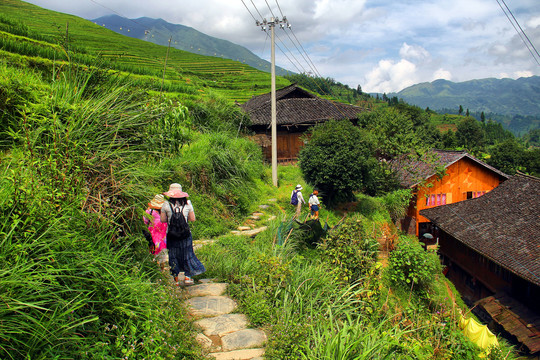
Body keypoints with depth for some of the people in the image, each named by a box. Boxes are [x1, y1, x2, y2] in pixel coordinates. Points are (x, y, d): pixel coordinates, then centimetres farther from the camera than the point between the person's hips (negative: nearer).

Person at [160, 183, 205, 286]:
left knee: (173, 256, 13)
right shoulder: (187, 204, -5)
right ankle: (187, 277, 18)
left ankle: (175, 279, 19)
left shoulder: (166, 205, -8)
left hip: (171, 235, -1)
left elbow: (163, 220, -2)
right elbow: (192, 219, 1)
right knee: (187, 254, 16)